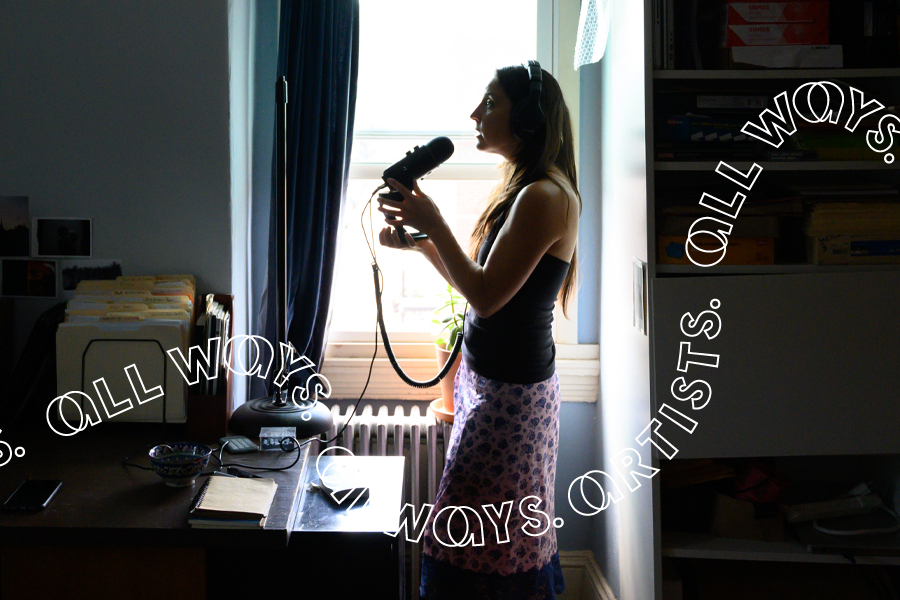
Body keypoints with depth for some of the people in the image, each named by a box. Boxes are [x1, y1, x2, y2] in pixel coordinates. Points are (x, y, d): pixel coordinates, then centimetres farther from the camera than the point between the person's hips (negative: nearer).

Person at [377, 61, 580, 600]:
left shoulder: (543, 198, -20)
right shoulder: (523, 188, 12)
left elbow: (486, 296, -24)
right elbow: (483, 285, 16)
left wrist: (435, 223, -18)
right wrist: (421, 242, 6)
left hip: (510, 394, -10)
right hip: (495, 378, 10)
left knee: (472, 549, -1)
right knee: (511, 536, 19)